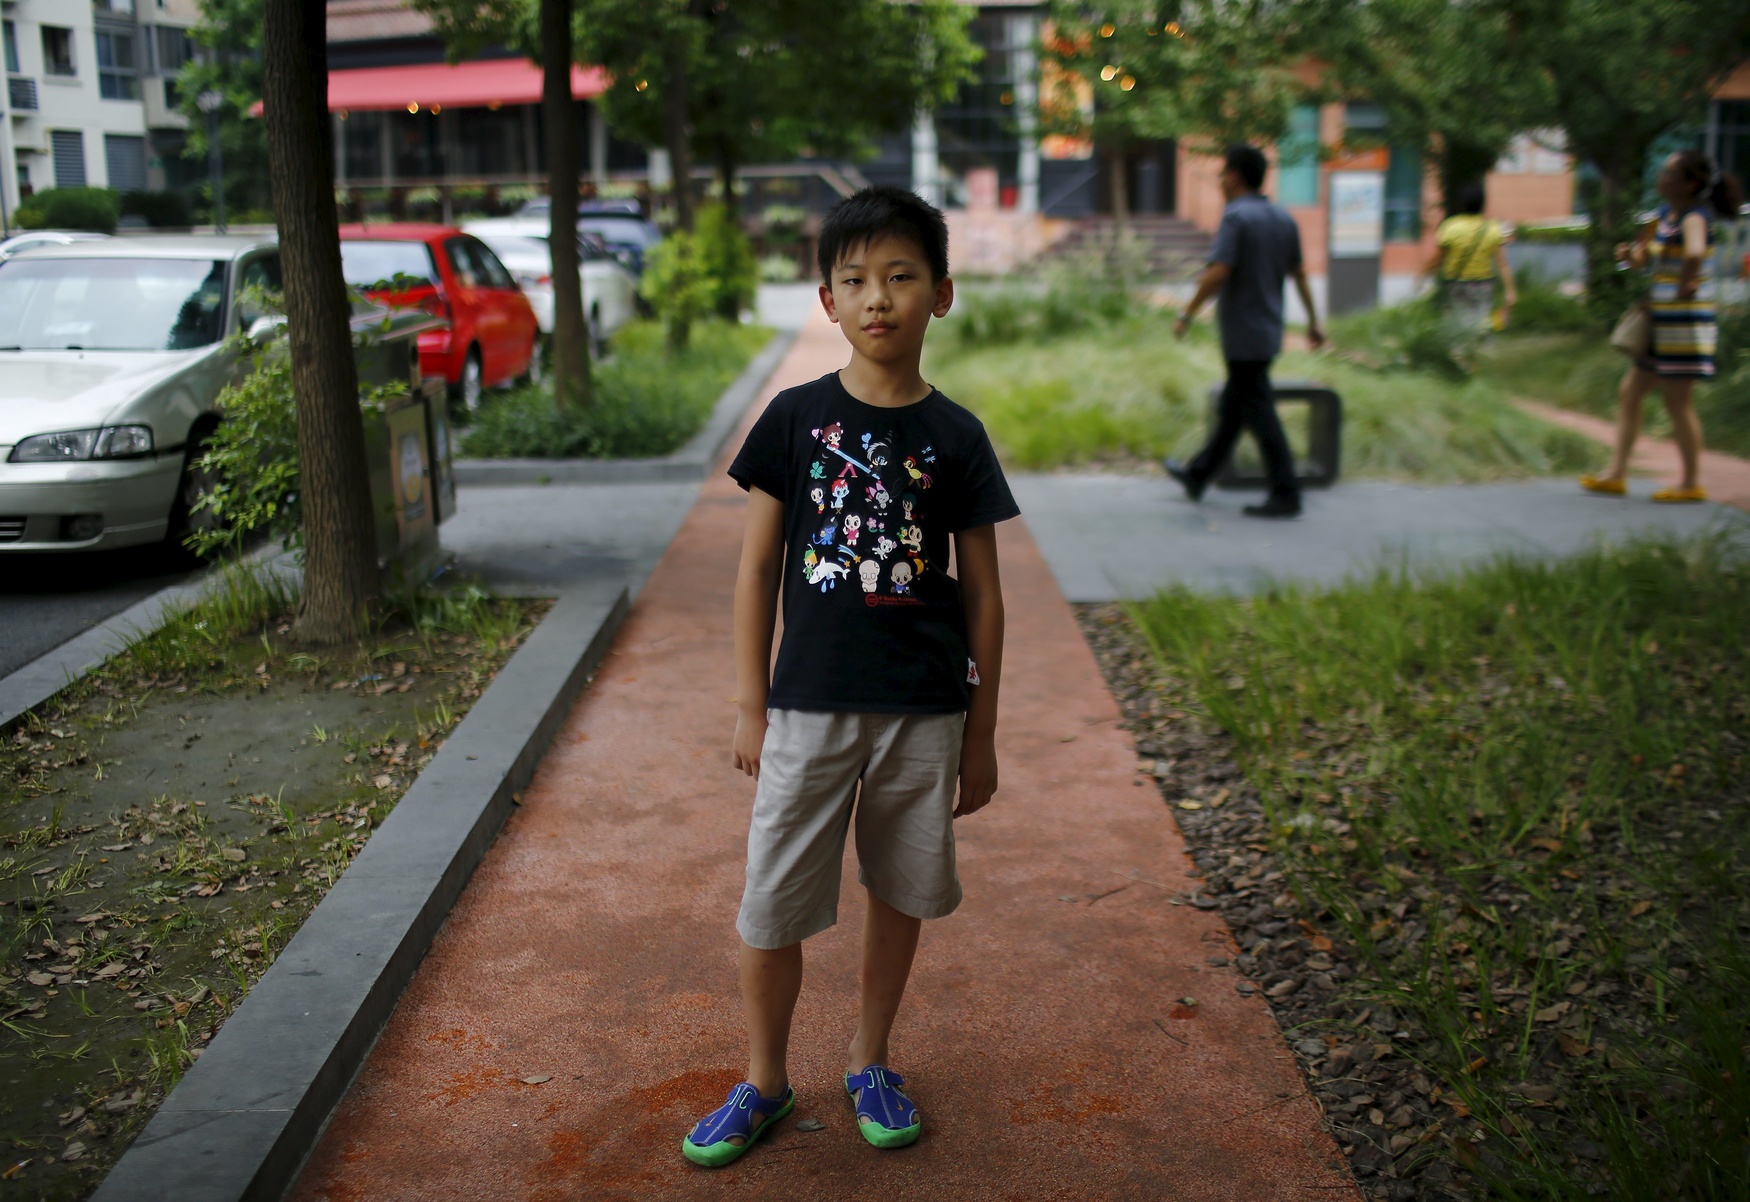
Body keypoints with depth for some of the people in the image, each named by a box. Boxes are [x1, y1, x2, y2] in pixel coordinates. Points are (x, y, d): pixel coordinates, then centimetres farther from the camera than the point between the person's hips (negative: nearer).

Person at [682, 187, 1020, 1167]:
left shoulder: (955, 436, -2)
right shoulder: (795, 418, -2)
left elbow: (983, 595, 3)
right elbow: (758, 570, 3)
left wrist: (982, 733, 3)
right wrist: (750, 706, 1)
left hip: (924, 709, 1)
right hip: (809, 705, 0)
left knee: (900, 890, 14)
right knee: (773, 908, 5)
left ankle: (872, 1061, 36)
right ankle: (765, 1082, 27)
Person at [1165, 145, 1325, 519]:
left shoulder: (1236, 217, -15)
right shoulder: (1283, 219, 10)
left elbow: (1218, 272, -23)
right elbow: (1299, 273, 13)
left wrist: (1188, 314, -15)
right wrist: (1313, 321, 18)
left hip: (1244, 333, -9)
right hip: (1269, 329, 9)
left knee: (1259, 412, -5)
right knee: (1232, 407, 16)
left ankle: (1286, 494, -5)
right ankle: (1198, 475, 30)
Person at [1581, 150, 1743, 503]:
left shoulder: (1696, 217, -16)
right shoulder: (1665, 213, 11)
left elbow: (1695, 253, -38)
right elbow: (1644, 257, 22)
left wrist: (1683, 288, -24)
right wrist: (1629, 254, -1)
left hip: (1686, 321, -9)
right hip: (1664, 321, 9)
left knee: (1678, 401, -3)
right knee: (1628, 393, 10)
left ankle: (1692, 484, 7)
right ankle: (1616, 474, 13)